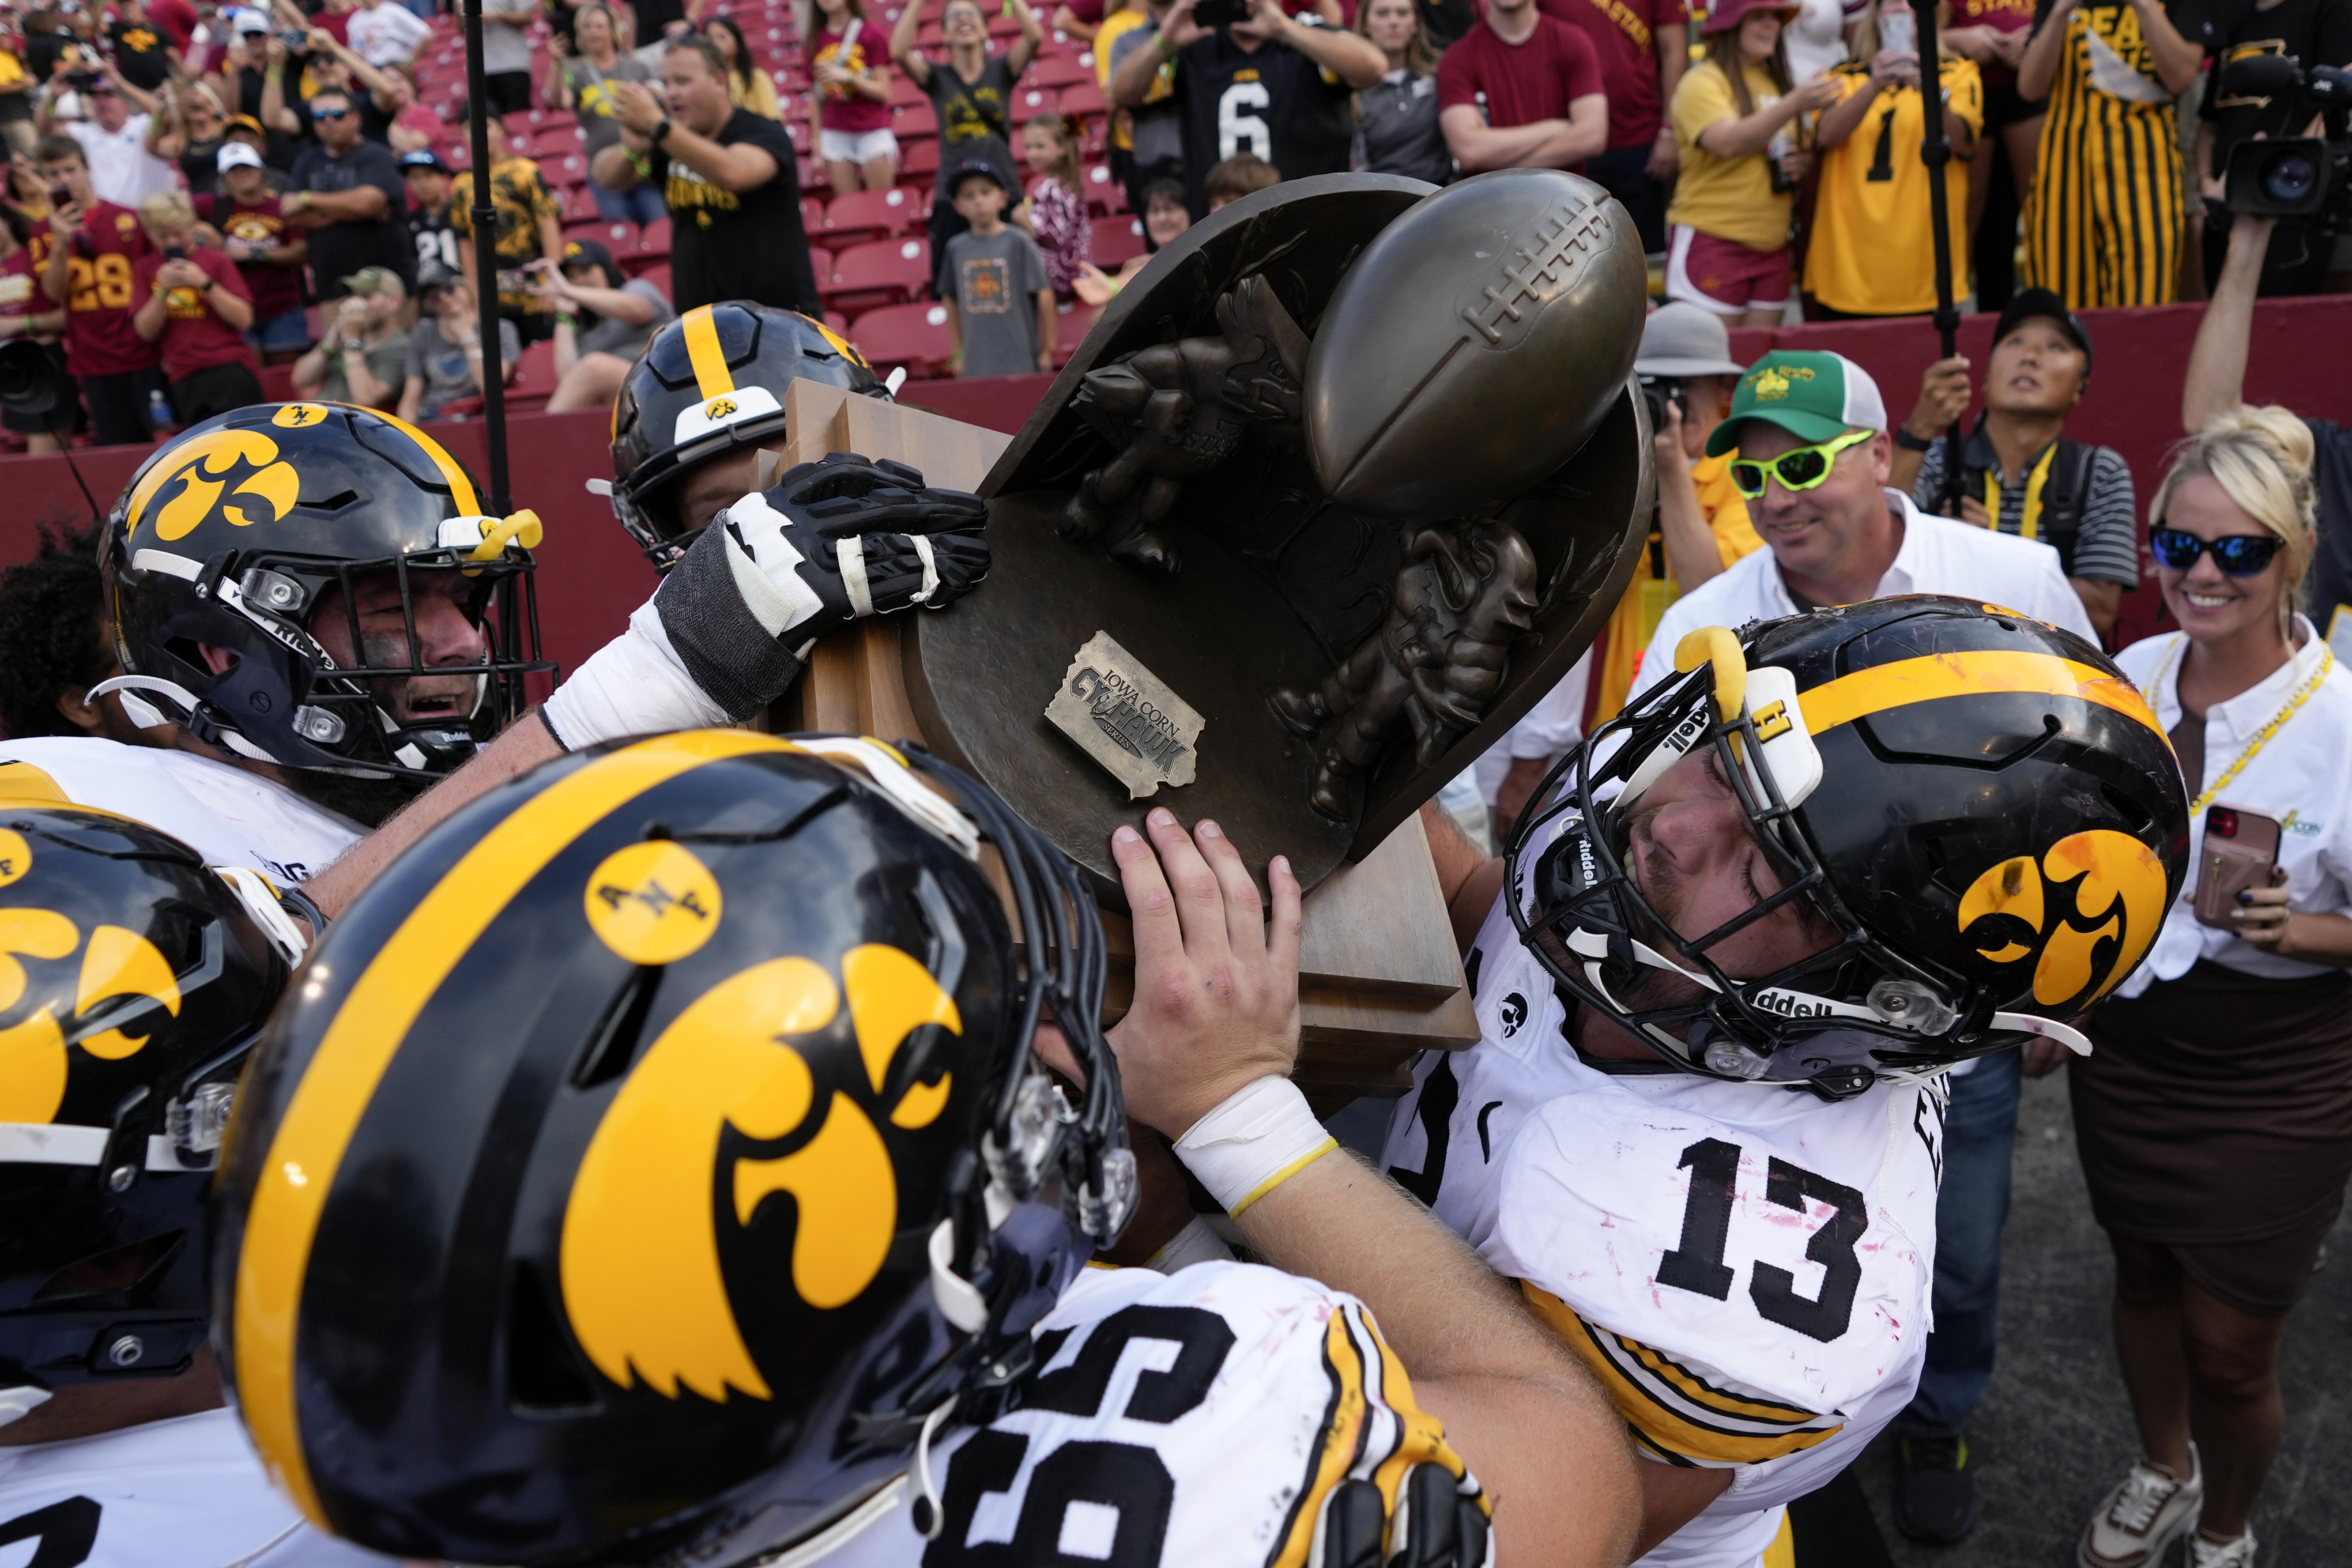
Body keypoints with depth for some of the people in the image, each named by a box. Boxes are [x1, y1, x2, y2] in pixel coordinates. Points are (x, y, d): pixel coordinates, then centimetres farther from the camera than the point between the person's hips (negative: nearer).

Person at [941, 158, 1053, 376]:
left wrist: (1048, 349, -2)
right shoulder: (957, 248, 7)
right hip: (975, 366, 3)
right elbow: (952, 301, 15)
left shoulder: (1017, 242, -4)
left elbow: (1044, 294, -3)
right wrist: (957, 352, 14)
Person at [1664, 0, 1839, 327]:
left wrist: (1803, 163, 3)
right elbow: (1728, 142, -23)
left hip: (1771, 243, 7)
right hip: (1712, 237, -7)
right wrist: (1795, 104, -29)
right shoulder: (1703, 81, -6)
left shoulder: (1777, 82, 15)